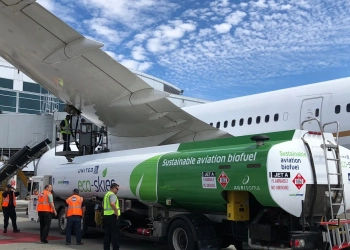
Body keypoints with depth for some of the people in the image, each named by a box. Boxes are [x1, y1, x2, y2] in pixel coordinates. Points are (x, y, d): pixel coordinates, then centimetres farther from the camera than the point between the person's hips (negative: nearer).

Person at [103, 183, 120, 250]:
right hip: (112, 216, -9)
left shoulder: (106, 194, 19)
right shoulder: (112, 194, -12)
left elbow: (103, 205, 30)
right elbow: (112, 204, -30)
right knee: (115, 234, -5)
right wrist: (117, 213, -22)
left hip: (106, 215, 9)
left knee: (107, 234, 12)